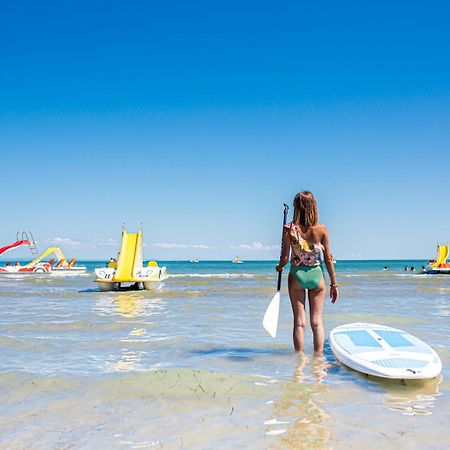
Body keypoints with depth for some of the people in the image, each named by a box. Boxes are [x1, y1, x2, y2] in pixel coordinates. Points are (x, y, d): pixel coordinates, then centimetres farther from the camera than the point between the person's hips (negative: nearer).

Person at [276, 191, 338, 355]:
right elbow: (328, 259, -3)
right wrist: (334, 283, 5)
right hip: (316, 275, 0)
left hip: (296, 275, 0)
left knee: (299, 322, 7)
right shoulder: (321, 229, -8)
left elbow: (285, 258, -9)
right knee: (317, 321, 10)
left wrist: (279, 266, 14)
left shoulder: (289, 229, -10)